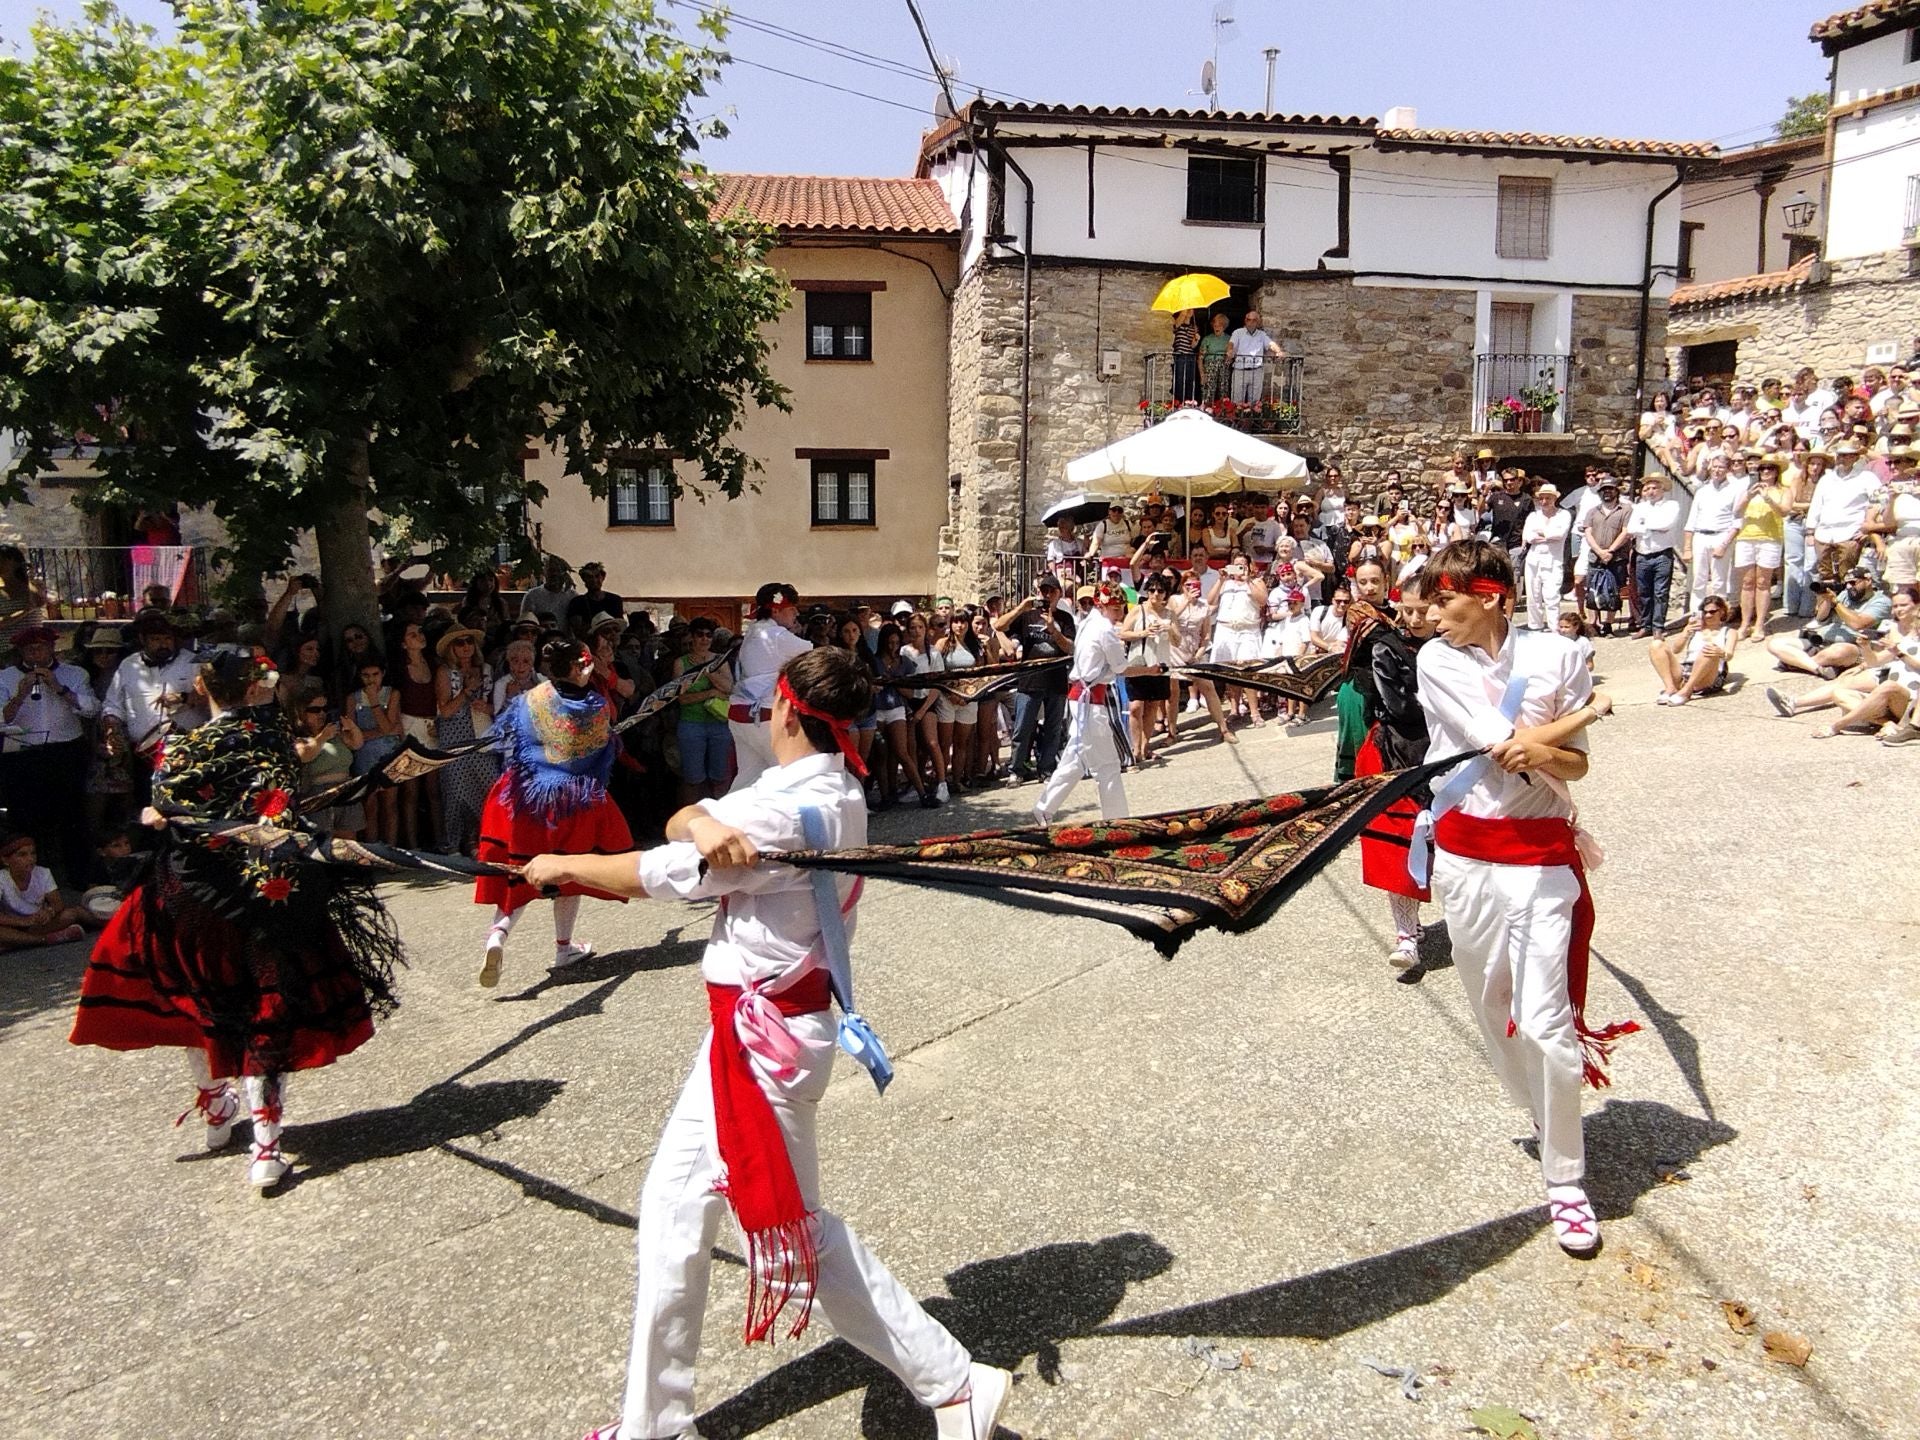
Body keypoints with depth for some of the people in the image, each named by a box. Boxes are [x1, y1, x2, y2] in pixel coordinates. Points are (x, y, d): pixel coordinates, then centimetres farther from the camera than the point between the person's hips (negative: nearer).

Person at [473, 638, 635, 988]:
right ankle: (564, 947, 24)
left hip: (526, 794, 1)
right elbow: (606, 748, 5)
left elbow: (505, 738, 3)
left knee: (520, 874, 9)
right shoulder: (596, 707, -8)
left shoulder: (530, 701, -5)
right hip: (576, 799, -1)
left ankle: (499, 933, -15)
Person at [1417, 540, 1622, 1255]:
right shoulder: (1436, 660, -3)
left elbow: (1575, 764, 0)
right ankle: (1540, 1115, 35)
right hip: (1463, 851, 2)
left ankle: (1566, 1181, 9)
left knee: (1544, 1023, -6)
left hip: (1539, 853, -2)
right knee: (1491, 1006, 11)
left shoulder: (1556, 656, -4)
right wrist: (1588, 712, -5)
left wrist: (1539, 751, -20)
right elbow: (1500, 743, -14)